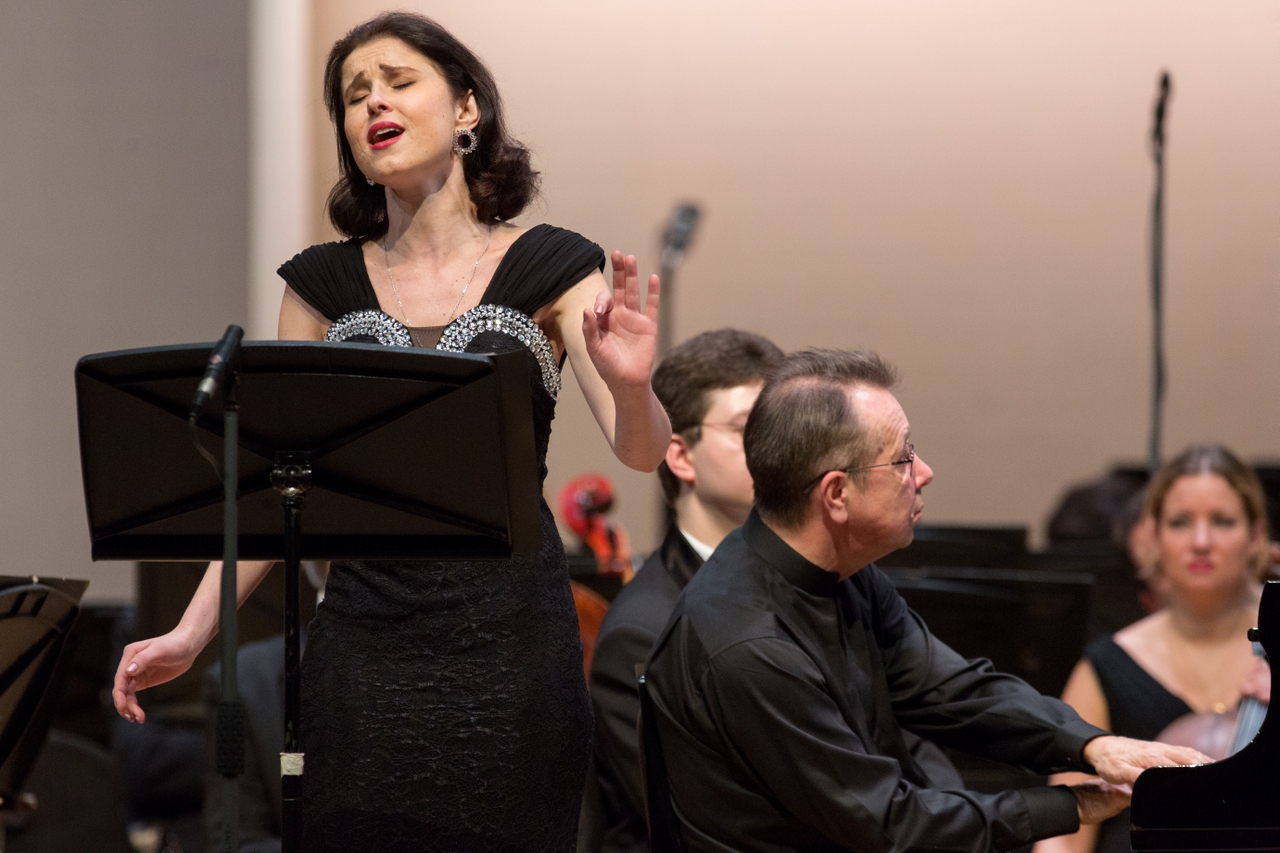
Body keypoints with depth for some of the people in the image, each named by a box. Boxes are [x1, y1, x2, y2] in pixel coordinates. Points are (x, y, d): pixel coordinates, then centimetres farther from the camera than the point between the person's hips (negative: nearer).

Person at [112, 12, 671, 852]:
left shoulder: (550, 269, 0)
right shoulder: (325, 284, 7)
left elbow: (642, 451, -10)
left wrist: (631, 385, -33)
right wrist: (190, 634, -1)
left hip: (509, 635, -2)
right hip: (365, 638, 2)